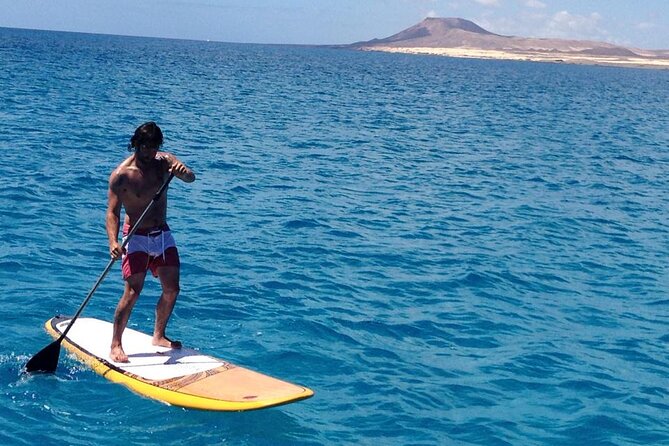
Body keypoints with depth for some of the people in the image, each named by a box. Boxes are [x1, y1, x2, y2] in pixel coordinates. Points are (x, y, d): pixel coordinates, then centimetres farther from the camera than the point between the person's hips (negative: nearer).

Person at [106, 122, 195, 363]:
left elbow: (191, 178, -14)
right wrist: (113, 242, -33)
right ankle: (115, 345, 0)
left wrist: (184, 172, -38)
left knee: (172, 289, 7)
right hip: (137, 238, -5)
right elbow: (113, 212, -18)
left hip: (163, 235, 5)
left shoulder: (165, 161, -1)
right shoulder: (121, 175, -14)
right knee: (132, 292, -11)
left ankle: (158, 336, 26)